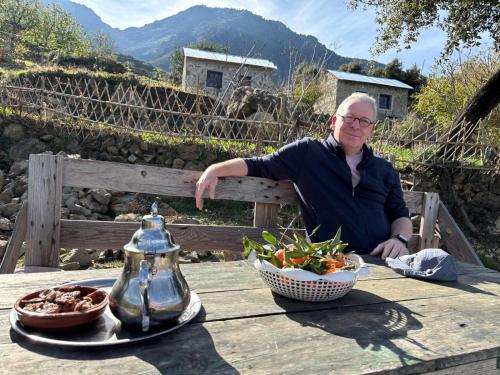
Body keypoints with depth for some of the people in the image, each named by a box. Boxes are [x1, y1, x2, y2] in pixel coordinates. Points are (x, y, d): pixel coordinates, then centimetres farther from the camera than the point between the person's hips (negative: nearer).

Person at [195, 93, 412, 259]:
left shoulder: (384, 170, 18)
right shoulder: (307, 152, 6)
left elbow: (401, 215, 20)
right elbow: (258, 166, 7)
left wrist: (400, 239, -2)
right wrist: (215, 170, -6)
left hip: (381, 263, 2)